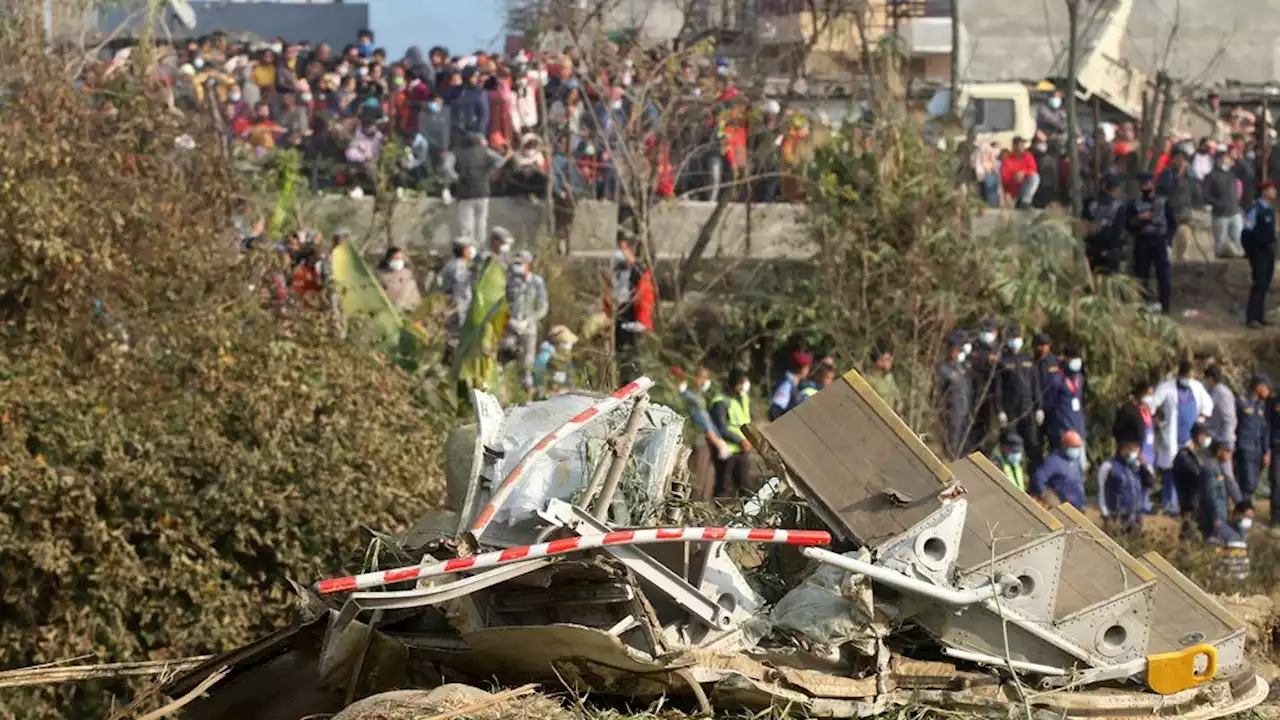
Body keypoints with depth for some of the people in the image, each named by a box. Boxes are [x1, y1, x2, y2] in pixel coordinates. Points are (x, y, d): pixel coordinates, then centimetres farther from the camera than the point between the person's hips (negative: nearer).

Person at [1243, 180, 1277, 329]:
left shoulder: (1270, 209, 9)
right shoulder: (1256, 210, -16)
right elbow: (1247, 233, -16)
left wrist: (1272, 246, 13)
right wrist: (1250, 251, -14)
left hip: (1269, 252, 8)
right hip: (1258, 252, -8)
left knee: (1265, 285, 11)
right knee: (1258, 284, -11)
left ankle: (1260, 316, 17)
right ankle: (1252, 318, -10)